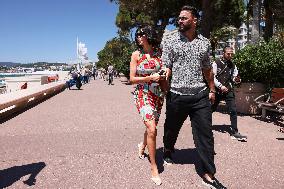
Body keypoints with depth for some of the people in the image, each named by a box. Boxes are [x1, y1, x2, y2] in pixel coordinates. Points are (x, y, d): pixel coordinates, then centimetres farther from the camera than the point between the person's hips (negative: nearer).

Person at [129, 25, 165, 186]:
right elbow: (132, 79, -4)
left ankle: (142, 146, 49)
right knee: (152, 129, -15)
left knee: (151, 127, 15)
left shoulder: (159, 53, 4)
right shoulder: (136, 55, -1)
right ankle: (154, 168, -1)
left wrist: (163, 77, -8)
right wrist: (150, 78, -17)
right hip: (143, 94, -3)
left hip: (158, 95, 4)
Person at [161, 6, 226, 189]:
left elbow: (207, 69, 17)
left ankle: (208, 174, 12)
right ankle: (168, 150, 47)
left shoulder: (204, 42, 10)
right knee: (171, 128, 16)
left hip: (201, 96, 2)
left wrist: (212, 89, 15)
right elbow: (166, 66, -3)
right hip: (176, 95, -1)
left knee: (205, 134, 1)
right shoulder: (170, 40, 2)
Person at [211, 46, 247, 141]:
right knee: (211, 109, 12)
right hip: (217, 90, -3)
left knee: (233, 110, -7)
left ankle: (234, 132, 0)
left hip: (228, 91, 3)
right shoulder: (216, 63, -4)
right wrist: (220, 86, -17)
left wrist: (237, 80, -12)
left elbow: (234, 79, 12)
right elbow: (212, 77, -9)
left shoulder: (233, 65, 9)